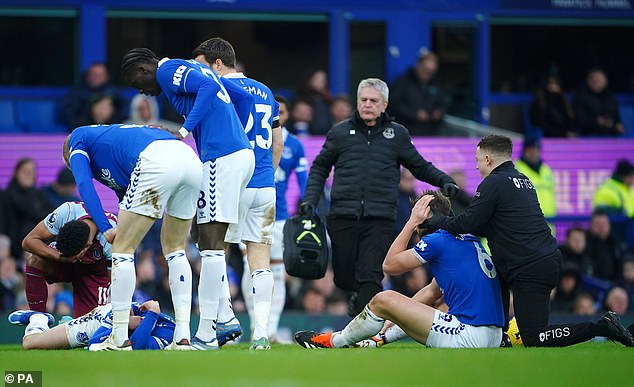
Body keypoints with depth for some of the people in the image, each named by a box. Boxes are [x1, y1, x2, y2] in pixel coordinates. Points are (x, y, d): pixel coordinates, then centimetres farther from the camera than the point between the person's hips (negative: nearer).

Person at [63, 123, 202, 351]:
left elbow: (84, 185, 4)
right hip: (190, 158, 8)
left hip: (157, 162, -7)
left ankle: (119, 339, 7)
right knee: (174, 248, 23)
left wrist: (105, 228, 0)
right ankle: (183, 337, 15)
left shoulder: (78, 139, 24)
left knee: (122, 247, 5)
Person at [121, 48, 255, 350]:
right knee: (203, 233, 16)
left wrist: (185, 130, -22)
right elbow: (244, 97, 25)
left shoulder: (168, 71, -2)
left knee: (211, 241, -10)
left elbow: (208, 87, -20)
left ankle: (206, 335, -12)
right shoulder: (194, 68, 25)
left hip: (221, 157, -10)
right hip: (243, 153, 10)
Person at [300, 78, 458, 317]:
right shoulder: (340, 133, 10)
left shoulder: (398, 134, 10)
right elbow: (320, 168, 19)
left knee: (370, 277, -12)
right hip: (343, 217, 1)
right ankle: (358, 295, 39)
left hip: (379, 219, -1)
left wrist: (444, 180, 2)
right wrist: (311, 199, 7)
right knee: (343, 277, 5)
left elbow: (420, 167, 18)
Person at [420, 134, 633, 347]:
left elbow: (467, 223, -10)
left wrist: (437, 221, 7)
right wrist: (447, 221, 25)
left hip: (530, 271, -9)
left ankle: (601, 327, -13)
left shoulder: (494, 183, -8)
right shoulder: (523, 180, 19)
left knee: (533, 340, -7)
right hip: (550, 257, 9)